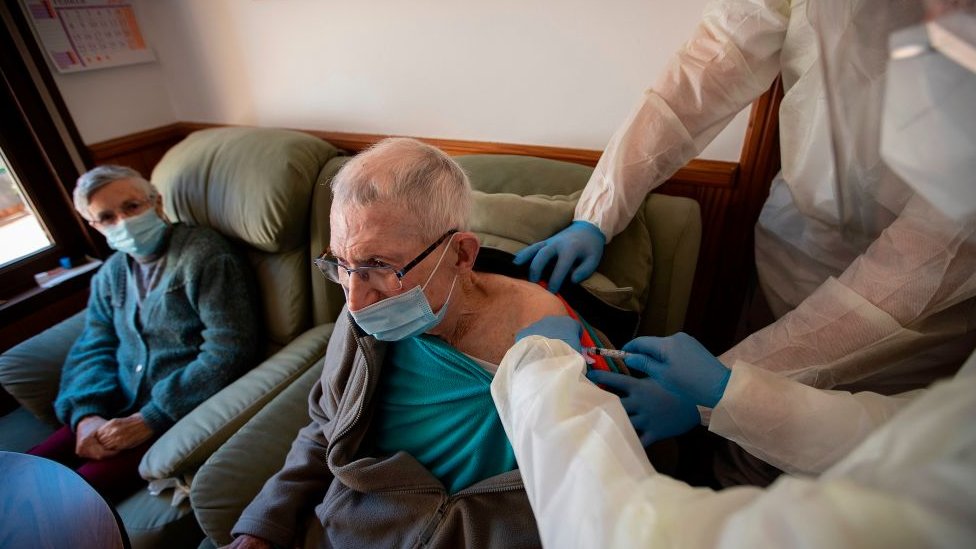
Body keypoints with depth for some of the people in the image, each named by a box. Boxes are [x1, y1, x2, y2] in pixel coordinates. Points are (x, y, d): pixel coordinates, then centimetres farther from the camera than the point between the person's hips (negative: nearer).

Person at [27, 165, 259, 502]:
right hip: (117, 412, 7)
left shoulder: (204, 253, -12)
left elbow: (229, 349, -19)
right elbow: (93, 348, 11)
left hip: (182, 413, -7)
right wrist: (87, 414, -9)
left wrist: (151, 419, -17)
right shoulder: (111, 274, 13)